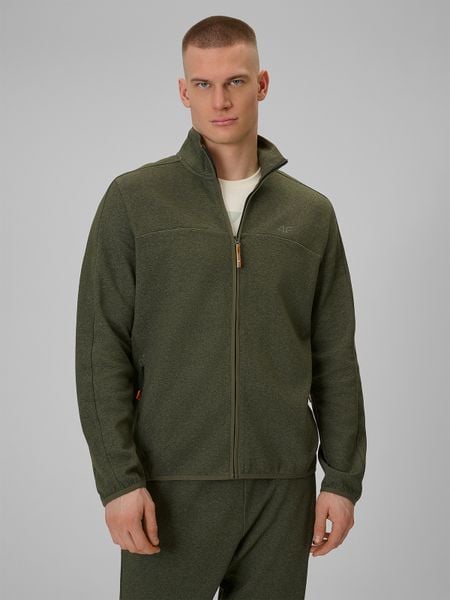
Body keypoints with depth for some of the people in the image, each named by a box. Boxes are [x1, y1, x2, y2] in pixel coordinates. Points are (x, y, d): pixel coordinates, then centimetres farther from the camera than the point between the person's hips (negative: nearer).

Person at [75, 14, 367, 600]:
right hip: (173, 482, -2)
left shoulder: (311, 213, 7)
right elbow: (102, 350, -5)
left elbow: (335, 358, 8)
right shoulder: (134, 200, -1)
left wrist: (344, 477, 4)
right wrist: (118, 479, -11)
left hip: (282, 483, 3)